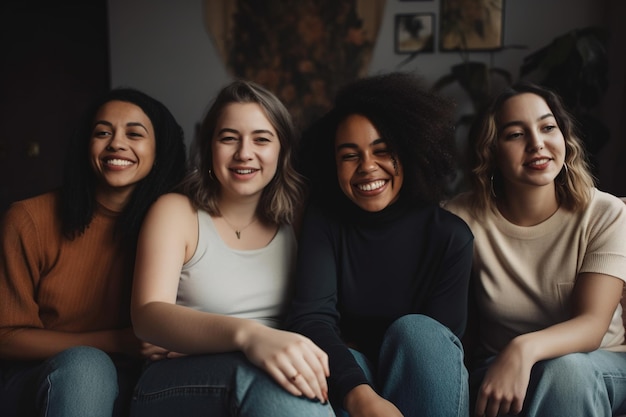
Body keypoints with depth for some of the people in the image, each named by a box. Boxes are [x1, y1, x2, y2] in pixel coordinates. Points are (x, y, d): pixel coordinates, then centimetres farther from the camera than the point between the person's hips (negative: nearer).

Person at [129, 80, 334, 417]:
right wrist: (246, 334, -34)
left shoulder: (296, 222, 11)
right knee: (267, 377, -37)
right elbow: (148, 315, -16)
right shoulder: (175, 211, 0)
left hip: (274, 387, 4)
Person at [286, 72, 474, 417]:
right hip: (346, 381, -1)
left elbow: (441, 341, -10)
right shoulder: (323, 220, -6)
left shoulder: (450, 236, -8)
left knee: (414, 331, -31)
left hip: (422, 382, 1)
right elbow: (311, 317, -21)